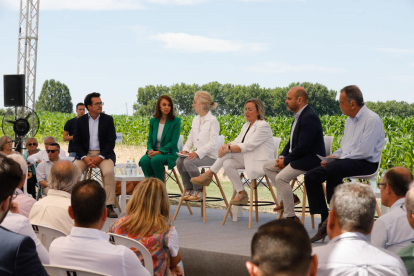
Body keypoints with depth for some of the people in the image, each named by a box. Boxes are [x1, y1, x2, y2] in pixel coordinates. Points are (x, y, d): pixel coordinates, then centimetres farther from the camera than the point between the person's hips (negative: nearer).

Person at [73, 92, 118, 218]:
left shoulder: (108, 119, 3)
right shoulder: (80, 121, 6)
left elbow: (111, 141, -2)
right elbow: (76, 142, 4)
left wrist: (100, 157, -15)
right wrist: (85, 158, -13)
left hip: (103, 154, -2)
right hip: (85, 154, 2)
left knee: (109, 172, -31)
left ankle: (109, 206, -27)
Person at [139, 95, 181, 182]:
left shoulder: (176, 121, -3)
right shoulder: (153, 121, 11)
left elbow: (173, 142, -9)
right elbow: (150, 140, 13)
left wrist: (159, 152, -19)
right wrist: (150, 150, -10)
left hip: (169, 153, -4)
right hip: (154, 152, 4)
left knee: (155, 160, -34)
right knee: (144, 160, -29)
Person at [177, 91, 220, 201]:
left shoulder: (213, 121, -9)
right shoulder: (195, 120, 16)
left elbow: (212, 143, -16)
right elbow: (190, 138, 17)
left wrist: (197, 153, -26)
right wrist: (186, 150, -4)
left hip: (209, 156, -7)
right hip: (197, 154, 7)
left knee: (188, 162, -30)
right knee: (179, 161, -19)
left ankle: (199, 191, -13)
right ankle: (189, 190, -4)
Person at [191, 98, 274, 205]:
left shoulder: (263, 126, -13)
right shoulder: (246, 125, 17)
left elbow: (248, 146, -21)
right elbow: (237, 142, 9)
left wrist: (229, 148, -23)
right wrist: (225, 146, -13)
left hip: (260, 163, -8)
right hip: (247, 159, 8)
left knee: (229, 153, -20)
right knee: (227, 163, -18)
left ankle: (208, 175, -10)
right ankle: (241, 194, -14)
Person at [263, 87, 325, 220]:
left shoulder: (309, 117, -20)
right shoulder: (299, 116, 13)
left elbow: (303, 146, -24)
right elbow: (291, 142, 18)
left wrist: (286, 161, -16)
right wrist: (282, 157, 2)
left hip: (309, 159, -11)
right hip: (297, 157, 11)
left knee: (281, 178, -26)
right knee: (267, 166, 10)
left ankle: (291, 216, -16)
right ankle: (290, 197, 8)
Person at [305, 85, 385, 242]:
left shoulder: (372, 120, -13)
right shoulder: (350, 120, 16)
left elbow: (365, 151, -21)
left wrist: (339, 157, -13)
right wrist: (332, 156, 3)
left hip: (366, 164, -9)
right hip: (348, 160, 9)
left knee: (333, 168, -36)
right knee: (311, 176, -6)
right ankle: (324, 223, -9)